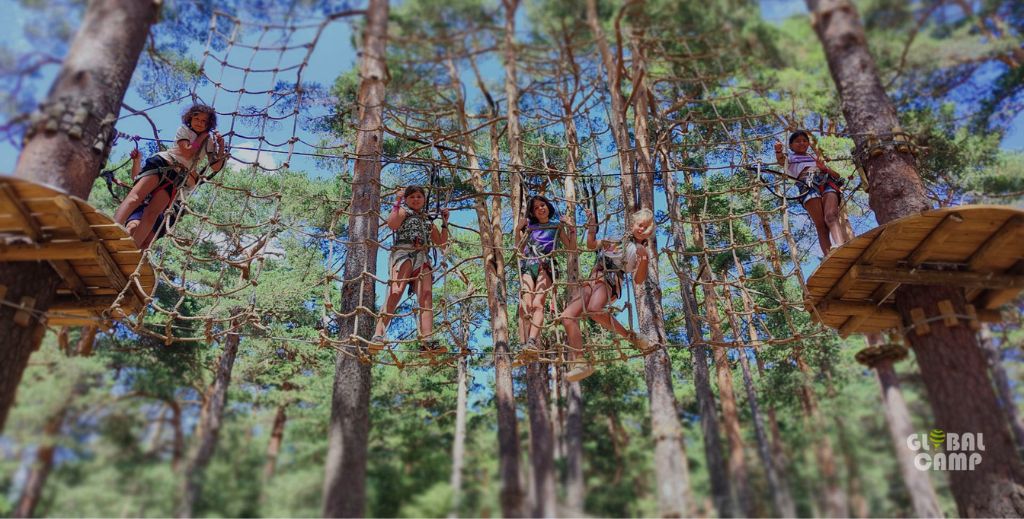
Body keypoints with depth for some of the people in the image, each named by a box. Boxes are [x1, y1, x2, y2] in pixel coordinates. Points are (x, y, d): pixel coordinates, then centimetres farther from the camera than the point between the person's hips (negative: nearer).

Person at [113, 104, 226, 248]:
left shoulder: (210, 141, 17)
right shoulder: (184, 130, 9)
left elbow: (216, 167, 11)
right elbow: (187, 152, -8)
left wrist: (221, 147, -1)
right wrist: (202, 136, 1)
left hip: (177, 176, 2)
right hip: (162, 162, -2)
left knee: (152, 213, -16)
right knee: (136, 196, -25)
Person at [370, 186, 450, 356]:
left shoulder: (428, 221, 31)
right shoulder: (404, 211, 18)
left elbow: (442, 243, 29)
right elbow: (392, 224, -6)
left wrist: (445, 222, 24)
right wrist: (397, 203, 0)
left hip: (422, 258, 5)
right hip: (403, 252, -5)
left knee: (426, 294, -16)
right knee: (396, 291, -25)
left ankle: (427, 340, -28)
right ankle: (378, 335, -35)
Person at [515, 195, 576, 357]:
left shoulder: (557, 226, 20)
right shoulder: (529, 227, 24)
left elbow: (572, 248, 15)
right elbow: (519, 249, 25)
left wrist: (571, 228, 5)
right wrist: (518, 230, 15)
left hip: (545, 266, -2)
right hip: (528, 266, 2)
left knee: (538, 304, -26)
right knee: (525, 305, -22)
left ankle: (532, 342, -43)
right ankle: (524, 345, -33)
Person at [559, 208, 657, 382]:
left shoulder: (641, 251, 9)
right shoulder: (617, 237, 25)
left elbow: (638, 281, 1)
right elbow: (591, 245, 32)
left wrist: (644, 260, -13)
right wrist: (592, 226, 22)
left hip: (610, 281, -6)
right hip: (592, 280, 6)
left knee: (594, 309, -40)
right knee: (567, 316, -14)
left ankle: (633, 337, -24)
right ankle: (581, 363, -14)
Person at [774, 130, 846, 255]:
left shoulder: (816, 158, 38)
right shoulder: (790, 158, 30)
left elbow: (837, 176, 28)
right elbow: (781, 160, 3)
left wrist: (824, 168, 7)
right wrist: (778, 151, -20)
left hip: (827, 183, 2)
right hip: (808, 186, -2)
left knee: (831, 216, -27)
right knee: (821, 225, -20)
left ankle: (840, 247, -52)